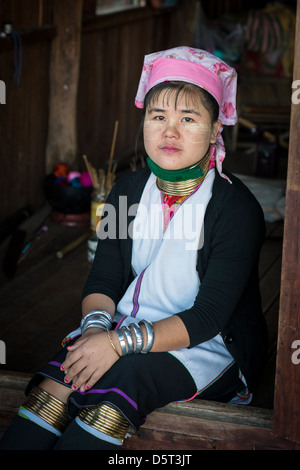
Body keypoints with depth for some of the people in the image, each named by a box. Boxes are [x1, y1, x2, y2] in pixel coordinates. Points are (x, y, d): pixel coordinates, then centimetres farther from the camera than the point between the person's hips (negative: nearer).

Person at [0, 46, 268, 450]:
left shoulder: (237, 208, -15)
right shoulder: (128, 190, 4)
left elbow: (209, 316, -20)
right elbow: (104, 279, 6)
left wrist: (119, 343, -29)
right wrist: (96, 327, -18)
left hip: (208, 345, -4)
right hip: (131, 324, 5)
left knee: (121, 380, -33)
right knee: (55, 383, -24)